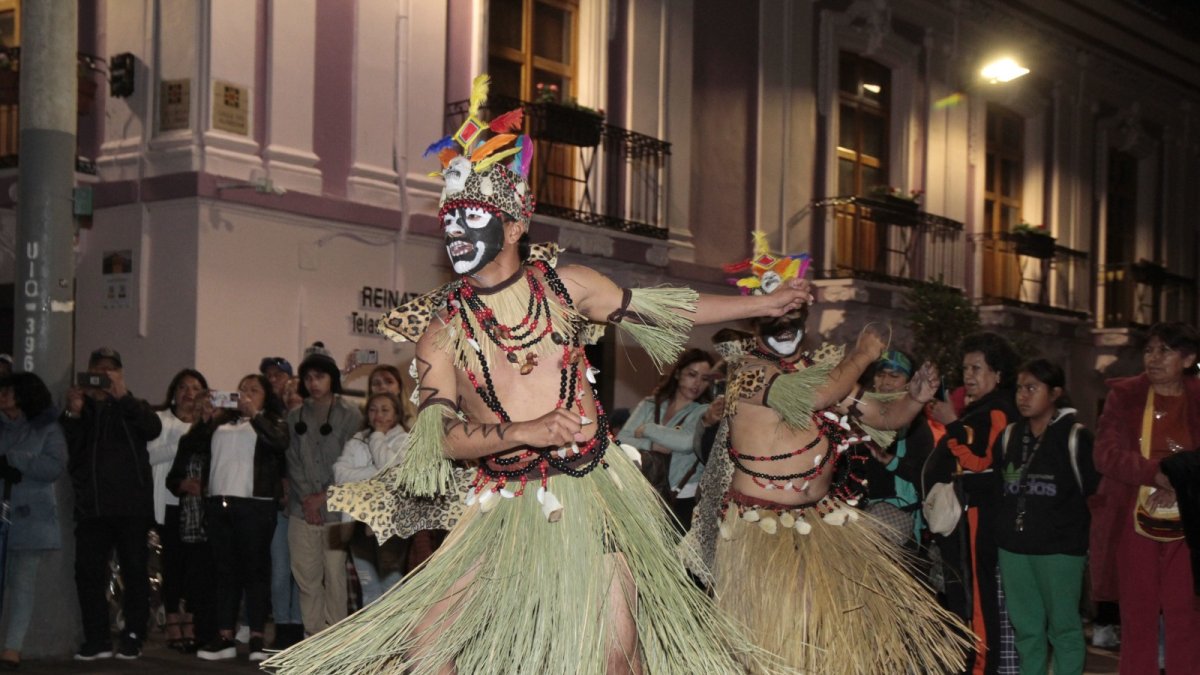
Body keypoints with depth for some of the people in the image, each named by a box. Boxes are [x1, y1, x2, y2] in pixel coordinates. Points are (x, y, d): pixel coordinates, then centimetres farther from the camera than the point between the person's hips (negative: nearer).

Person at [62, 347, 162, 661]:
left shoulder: (133, 407, 12)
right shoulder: (81, 408, 16)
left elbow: (153, 429, -11)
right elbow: (68, 450, 2)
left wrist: (122, 396, -18)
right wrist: (73, 413, -11)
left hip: (131, 504, -2)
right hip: (91, 505, 2)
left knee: (134, 570, -1)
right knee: (88, 571, -1)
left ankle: (133, 638, 4)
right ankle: (97, 639, 6)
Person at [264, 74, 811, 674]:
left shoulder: (565, 285, 3)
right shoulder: (442, 328, 0)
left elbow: (663, 310, 13)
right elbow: (440, 436, -8)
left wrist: (766, 303, 18)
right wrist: (525, 432, -23)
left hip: (591, 490, 0)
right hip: (505, 506, 0)